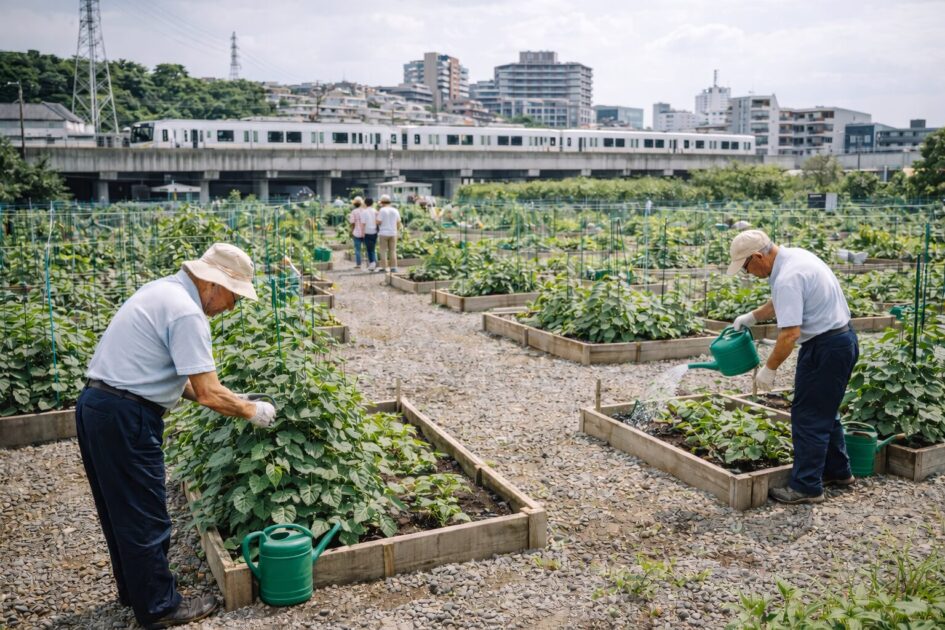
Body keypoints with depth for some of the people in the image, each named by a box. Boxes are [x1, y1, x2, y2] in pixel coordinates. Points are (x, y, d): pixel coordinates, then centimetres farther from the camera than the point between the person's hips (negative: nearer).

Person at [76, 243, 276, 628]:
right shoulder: (187, 313, -19)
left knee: (120, 510, 21)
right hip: (125, 418, -10)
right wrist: (251, 411, -4)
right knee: (145, 517, 4)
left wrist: (220, 399, 13)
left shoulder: (164, 291, 12)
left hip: (96, 406, 10)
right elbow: (208, 394, -21)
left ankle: (134, 590, 38)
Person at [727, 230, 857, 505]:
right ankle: (837, 471, 35)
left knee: (808, 418, -1)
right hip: (842, 340, 11)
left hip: (825, 348, -10)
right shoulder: (794, 255, 7)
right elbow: (782, 302, 25)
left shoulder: (788, 277, -25)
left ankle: (806, 486, 7)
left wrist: (769, 368, -17)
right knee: (824, 412, 22)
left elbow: (790, 333, -27)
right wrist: (752, 316, 22)